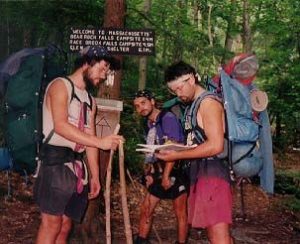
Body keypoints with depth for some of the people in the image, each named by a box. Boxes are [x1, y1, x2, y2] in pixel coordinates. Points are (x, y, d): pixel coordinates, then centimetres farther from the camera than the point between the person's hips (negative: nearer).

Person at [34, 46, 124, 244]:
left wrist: (95, 176, 13)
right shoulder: (61, 85, -4)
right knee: (52, 223, -10)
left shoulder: (90, 101, 20)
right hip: (55, 160, -8)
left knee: (66, 225, 7)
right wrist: (101, 142, -22)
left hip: (77, 165, 8)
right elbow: (60, 126, -19)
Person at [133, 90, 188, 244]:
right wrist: (149, 172, 8)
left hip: (175, 172, -8)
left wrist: (166, 175, -20)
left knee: (180, 211, 2)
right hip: (159, 173, 8)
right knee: (146, 209, 8)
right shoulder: (150, 123, 12)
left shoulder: (167, 118, -13)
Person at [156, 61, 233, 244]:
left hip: (211, 173, -9)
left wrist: (177, 156, -15)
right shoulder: (193, 105, 18)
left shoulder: (208, 102, -10)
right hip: (200, 172, 9)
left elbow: (216, 146, -20)